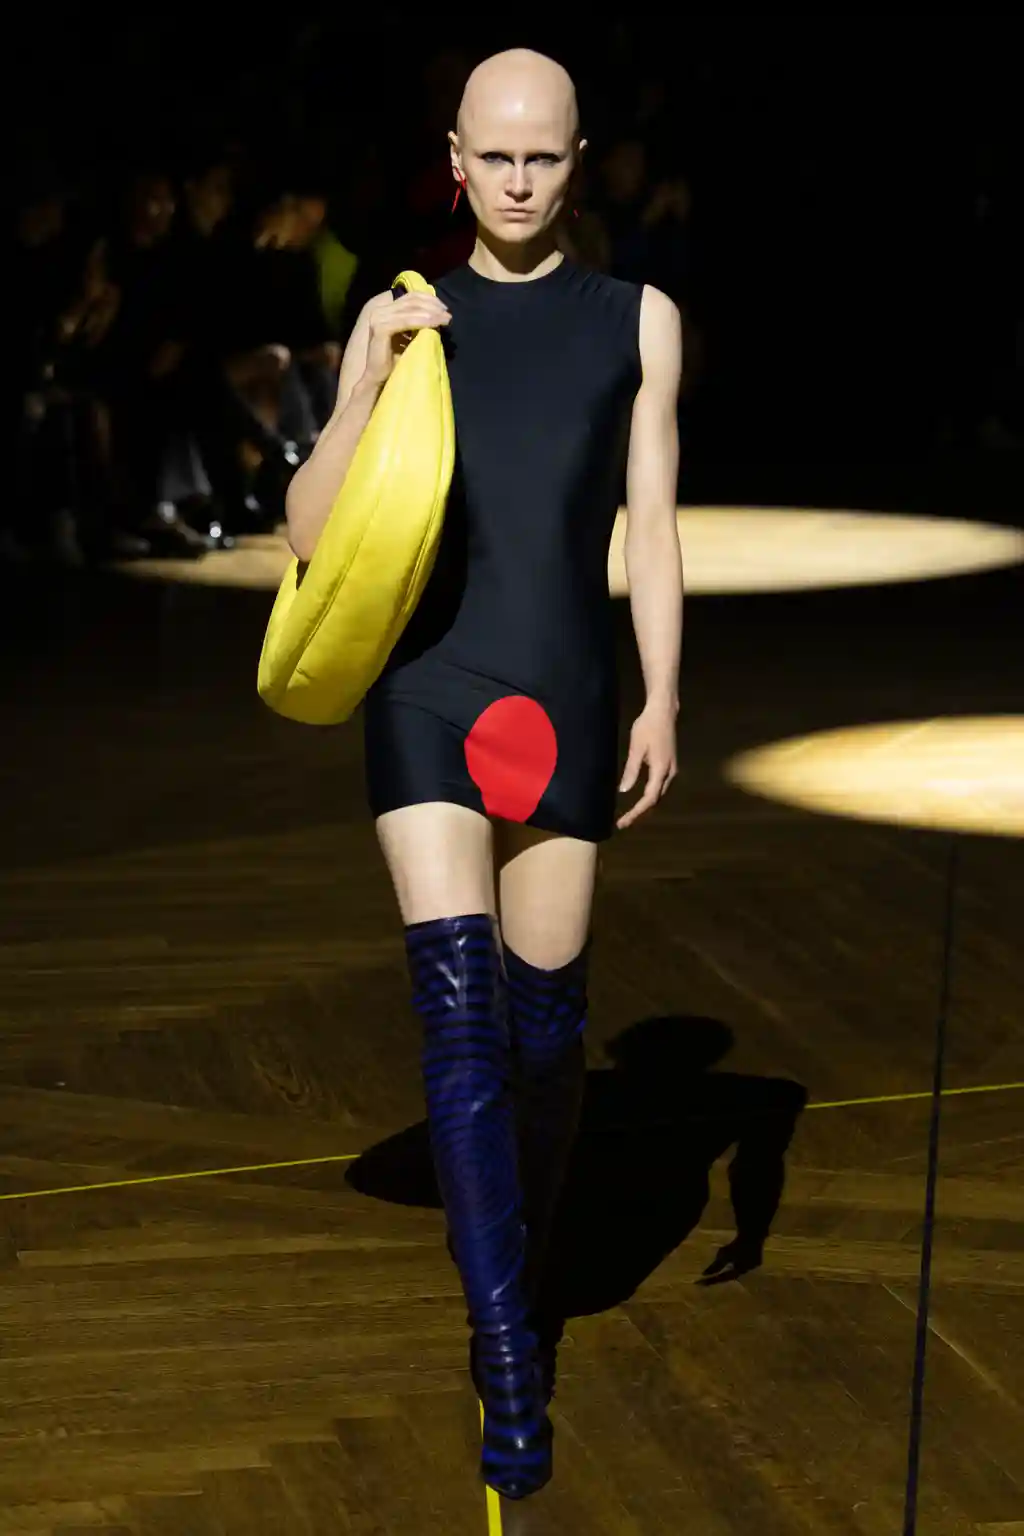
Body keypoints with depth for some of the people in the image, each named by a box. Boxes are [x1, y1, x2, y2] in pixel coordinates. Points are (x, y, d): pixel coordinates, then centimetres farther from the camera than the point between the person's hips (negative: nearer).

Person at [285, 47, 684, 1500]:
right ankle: (510, 1364, -13)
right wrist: (368, 384, -10)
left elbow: (654, 531, 5)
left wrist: (664, 702, -5)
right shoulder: (402, 320, 7)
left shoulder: (638, 321, 8)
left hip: (565, 705, 1)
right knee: (462, 1018, -12)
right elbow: (310, 535, 4)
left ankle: (519, 1286, 30)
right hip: (426, 695, -1)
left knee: (545, 1023, 6)